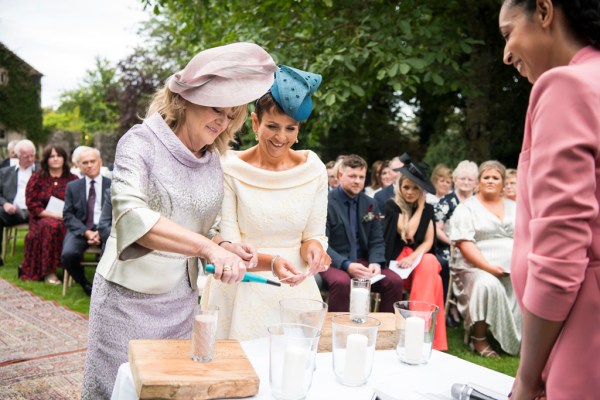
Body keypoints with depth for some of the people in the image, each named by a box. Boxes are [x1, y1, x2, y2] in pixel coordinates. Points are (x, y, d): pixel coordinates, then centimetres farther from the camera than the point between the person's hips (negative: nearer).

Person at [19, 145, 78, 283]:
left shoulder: (73, 180, 12)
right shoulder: (37, 178, 10)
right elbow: (32, 204, 1)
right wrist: (53, 214, -14)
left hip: (66, 220, 1)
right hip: (42, 218, 0)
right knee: (50, 226, -37)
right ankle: (48, 271, -31)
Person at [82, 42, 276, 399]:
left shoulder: (213, 162, 5)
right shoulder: (142, 142, -11)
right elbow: (131, 214, -26)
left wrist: (224, 247, -7)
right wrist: (207, 248, -34)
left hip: (181, 300, 5)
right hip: (129, 298, -5)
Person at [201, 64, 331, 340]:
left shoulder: (313, 169, -2)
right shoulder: (231, 169, -9)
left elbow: (314, 234, 5)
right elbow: (229, 246, -10)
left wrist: (313, 247, -18)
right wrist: (270, 262, -27)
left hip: (295, 289, 2)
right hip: (242, 292, -2)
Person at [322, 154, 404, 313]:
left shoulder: (371, 204, 12)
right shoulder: (326, 203, -6)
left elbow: (377, 241, 9)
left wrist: (375, 262, -13)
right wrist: (346, 265, -26)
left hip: (362, 261, 5)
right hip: (333, 263, -5)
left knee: (395, 281, -18)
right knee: (342, 282, -36)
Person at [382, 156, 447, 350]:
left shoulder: (428, 209, 12)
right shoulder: (392, 206, 0)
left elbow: (428, 241, 4)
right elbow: (408, 233, -11)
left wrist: (413, 257, -15)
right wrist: (419, 208, -3)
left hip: (420, 257, 3)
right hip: (397, 261, -3)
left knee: (430, 264, -33)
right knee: (429, 265, -32)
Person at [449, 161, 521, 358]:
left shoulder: (514, 207, 21)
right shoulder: (467, 207, 6)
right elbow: (465, 243, -6)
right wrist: (488, 267, -18)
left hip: (514, 271, 4)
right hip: (477, 268, -4)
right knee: (487, 284, -35)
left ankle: (519, 338, -9)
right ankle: (479, 339, -18)